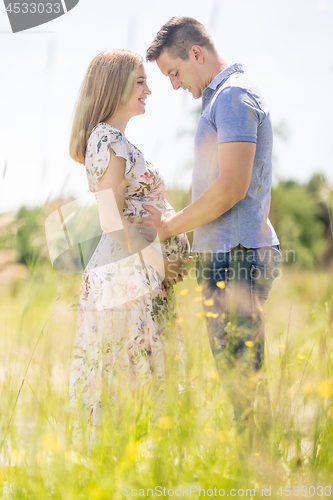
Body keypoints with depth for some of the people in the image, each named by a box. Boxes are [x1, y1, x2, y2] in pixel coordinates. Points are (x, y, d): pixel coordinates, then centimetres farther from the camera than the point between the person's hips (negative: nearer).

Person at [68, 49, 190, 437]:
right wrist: (157, 263, -12)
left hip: (138, 272, 10)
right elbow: (112, 220, -17)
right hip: (130, 272, -10)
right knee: (134, 376, -8)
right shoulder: (108, 139, -11)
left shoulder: (114, 139, 19)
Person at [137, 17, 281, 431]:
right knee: (237, 376, 10)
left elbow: (232, 187, -19)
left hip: (236, 256, -10)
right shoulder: (221, 98, 22)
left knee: (241, 377, -9)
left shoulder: (234, 94, -9)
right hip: (223, 256, 10)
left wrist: (169, 226, -9)